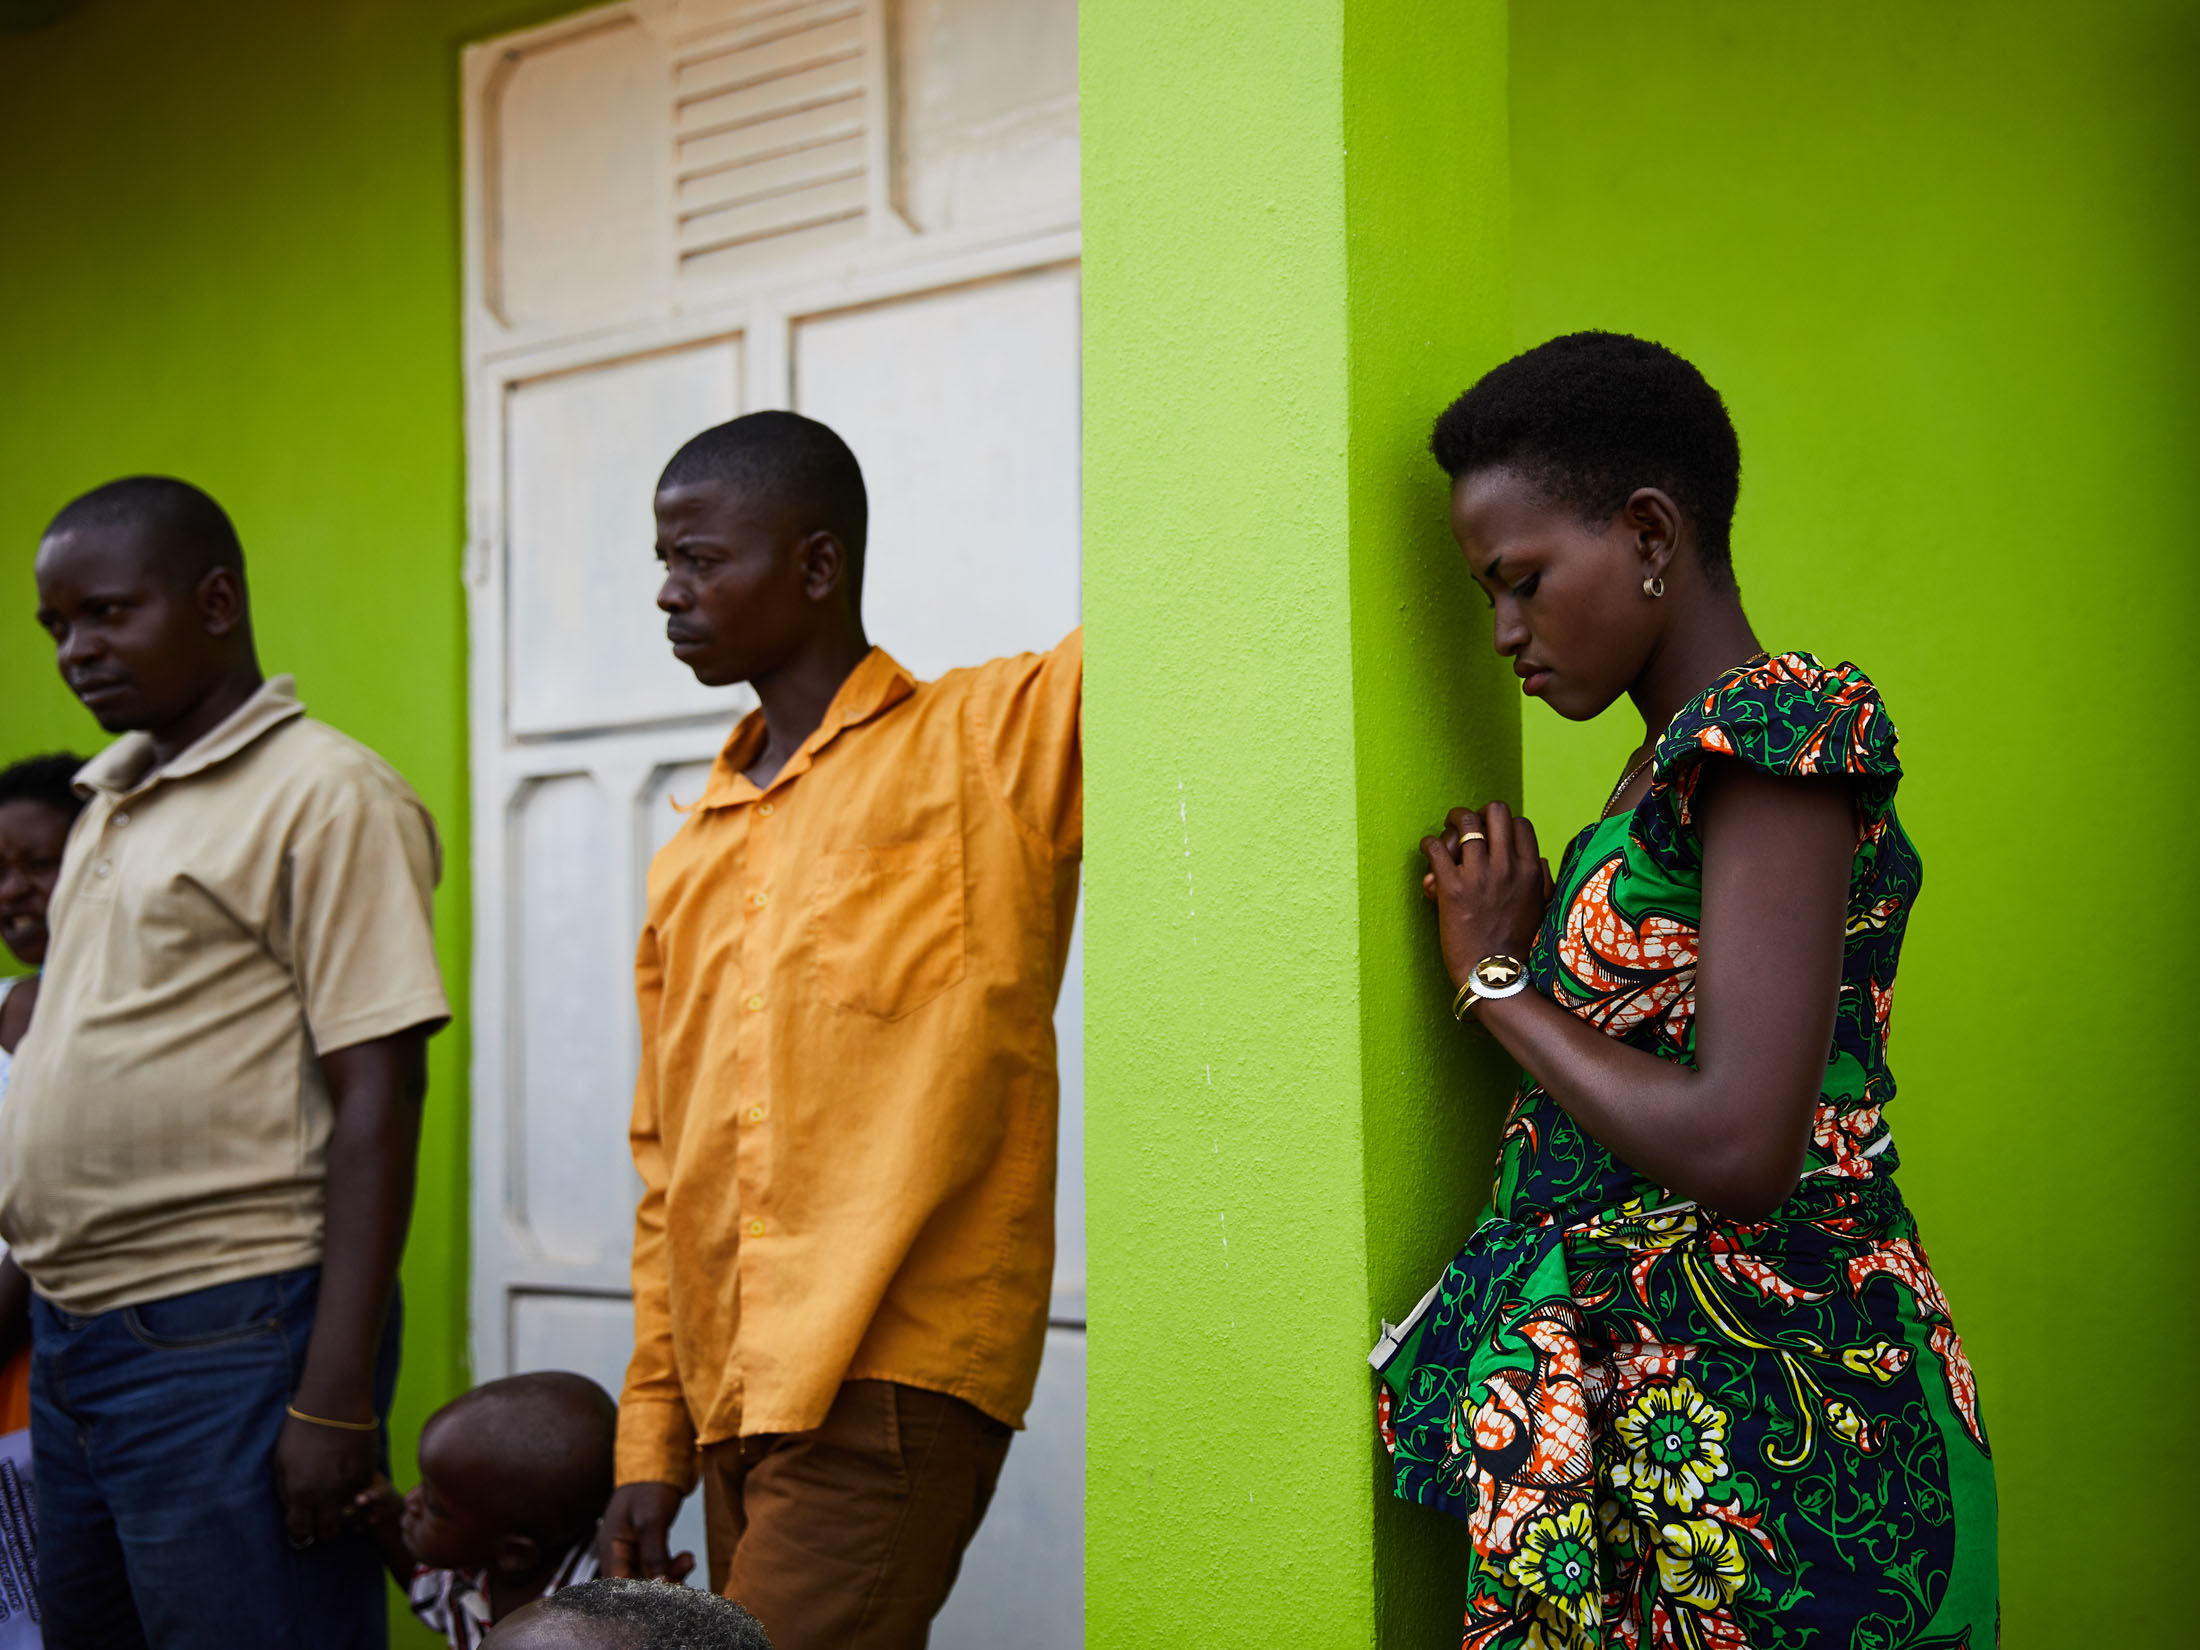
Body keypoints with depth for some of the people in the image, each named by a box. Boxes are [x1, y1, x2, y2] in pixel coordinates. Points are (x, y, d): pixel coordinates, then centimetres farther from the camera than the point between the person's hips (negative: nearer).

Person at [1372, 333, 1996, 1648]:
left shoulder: (1784, 726, -13)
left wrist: (1498, 979, -10)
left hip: (1752, 1416, -8)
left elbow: (1738, 1149, -23)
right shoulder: (1685, 761, 15)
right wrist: (1515, 933, 4)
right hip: (1640, 1386, 8)